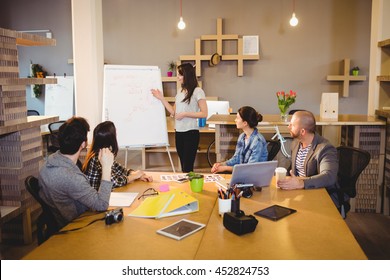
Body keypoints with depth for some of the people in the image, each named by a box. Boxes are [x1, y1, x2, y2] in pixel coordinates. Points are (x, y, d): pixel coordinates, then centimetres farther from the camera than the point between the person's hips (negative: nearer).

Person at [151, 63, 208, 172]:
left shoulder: (197, 91, -7)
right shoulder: (180, 92, 15)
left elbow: (204, 113, -12)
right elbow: (173, 112, 12)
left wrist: (185, 114, -16)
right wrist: (161, 98, 9)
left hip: (191, 133, -7)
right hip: (178, 132, 7)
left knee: (188, 167, -7)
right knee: (183, 166, 12)